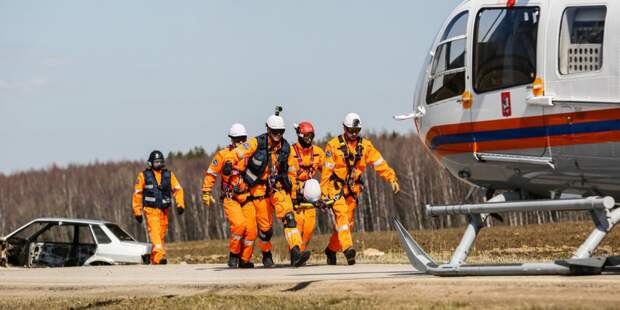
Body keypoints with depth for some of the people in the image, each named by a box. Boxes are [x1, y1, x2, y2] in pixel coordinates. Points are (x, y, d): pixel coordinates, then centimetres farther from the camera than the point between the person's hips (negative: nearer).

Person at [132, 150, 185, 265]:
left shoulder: (169, 175, 9)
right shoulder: (144, 176, 1)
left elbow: (177, 190, 5)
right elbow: (137, 194, 5)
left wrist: (180, 204, -10)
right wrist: (137, 211, 4)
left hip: (164, 211, 4)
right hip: (151, 210, -4)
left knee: (161, 235, 8)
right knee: (154, 231, -19)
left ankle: (154, 259, 19)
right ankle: (160, 256, -33)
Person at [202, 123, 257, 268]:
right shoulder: (223, 155, 0)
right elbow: (211, 174, 5)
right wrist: (206, 193, 1)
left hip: (247, 198, 4)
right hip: (230, 199, -4)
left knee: (251, 229, -6)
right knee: (239, 224, -24)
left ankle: (245, 259, 10)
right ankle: (234, 254, -5)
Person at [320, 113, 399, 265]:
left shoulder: (365, 145, 3)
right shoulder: (334, 145, -7)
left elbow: (379, 163, -1)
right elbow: (327, 170, -7)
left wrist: (392, 178, -14)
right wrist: (323, 192, -11)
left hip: (352, 189, 4)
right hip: (336, 188, -4)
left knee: (348, 222, 7)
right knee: (341, 214, -23)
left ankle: (331, 249, 24)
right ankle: (347, 248, -34)